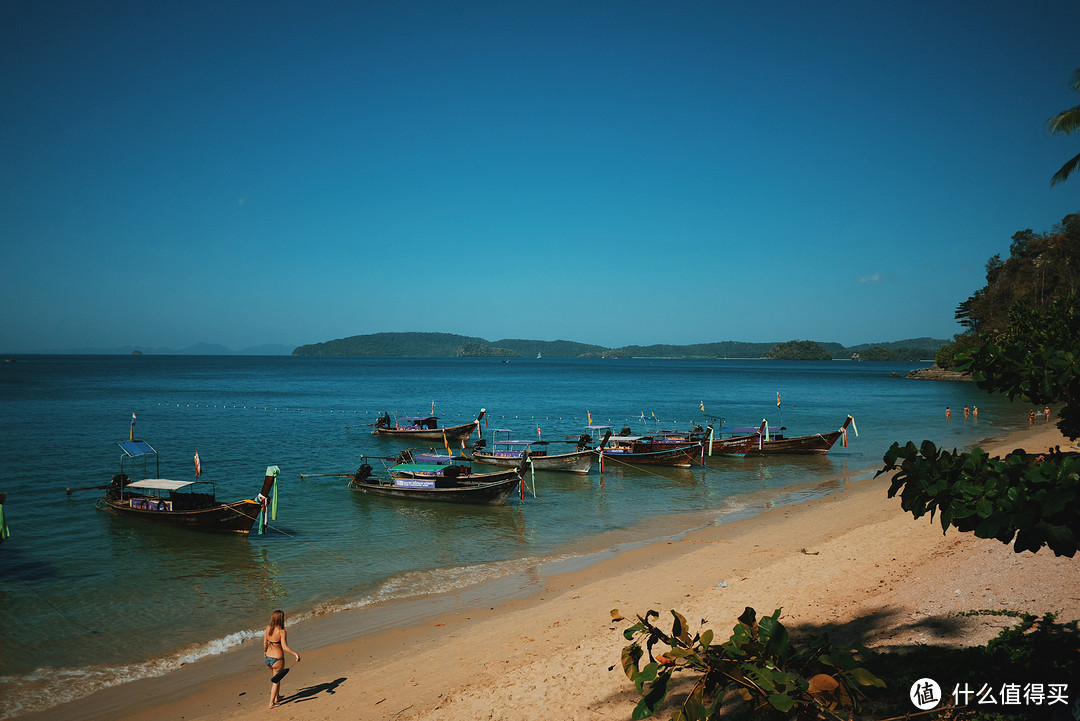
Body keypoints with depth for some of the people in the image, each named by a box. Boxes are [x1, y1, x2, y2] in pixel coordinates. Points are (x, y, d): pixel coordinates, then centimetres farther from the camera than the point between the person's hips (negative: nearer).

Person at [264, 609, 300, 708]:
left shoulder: (268, 628, -3)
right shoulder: (281, 631, -22)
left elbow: (265, 643, 9)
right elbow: (284, 647, -28)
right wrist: (296, 654, -25)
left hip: (268, 658, 6)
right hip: (277, 659, -6)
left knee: (274, 677, 28)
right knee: (276, 681, 13)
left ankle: (277, 697, 43)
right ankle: (272, 703, 19)